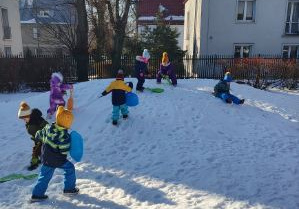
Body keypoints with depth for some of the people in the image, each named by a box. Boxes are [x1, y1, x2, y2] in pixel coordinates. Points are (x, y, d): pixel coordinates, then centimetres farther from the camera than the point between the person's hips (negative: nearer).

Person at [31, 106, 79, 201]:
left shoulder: (48, 127, -5)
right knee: (70, 168, 14)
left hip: (45, 158, 7)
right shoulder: (64, 136, -24)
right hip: (57, 160, -7)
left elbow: (39, 135, 9)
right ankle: (69, 188, 23)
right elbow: (64, 151, -21)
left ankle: (37, 194, 24)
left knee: (45, 175, 19)